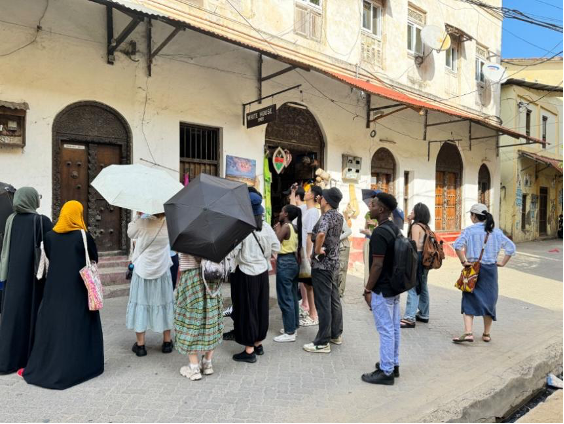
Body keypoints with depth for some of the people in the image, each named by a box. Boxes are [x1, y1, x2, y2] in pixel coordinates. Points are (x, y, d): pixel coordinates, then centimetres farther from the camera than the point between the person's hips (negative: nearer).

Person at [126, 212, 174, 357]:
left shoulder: (142, 223, -18)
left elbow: (130, 233, 2)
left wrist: (138, 216, 9)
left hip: (142, 271, -1)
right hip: (162, 271, 1)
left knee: (141, 304, 10)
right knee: (164, 304, 14)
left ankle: (140, 345, 16)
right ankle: (167, 342, 24)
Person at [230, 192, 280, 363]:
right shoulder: (266, 227, 0)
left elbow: (232, 252, -20)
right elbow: (276, 247, 6)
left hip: (245, 274, -6)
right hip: (262, 272, 6)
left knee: (246, 310, 4)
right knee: (261, 307, 17)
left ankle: (249, 350, 12)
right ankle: (259, 344, 31)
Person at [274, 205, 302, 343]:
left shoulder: (285, 227, -14)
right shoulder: (295, 228, 10)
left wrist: (277, 230, -5)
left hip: (285, 263, -9)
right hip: (294, 262, 9)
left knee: (285, 298, -4)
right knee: (293, 296, 16)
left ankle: (290, 333, 0)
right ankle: (294, 326, 27)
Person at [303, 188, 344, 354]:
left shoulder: (326, 216, -19)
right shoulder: (339, 216, 8)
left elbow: (321, 234, -39)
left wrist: (317, 250, -23)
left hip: (322, 264, -9)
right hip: (334, 262, 9)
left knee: (323, 303, -3)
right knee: (334, 300, 16)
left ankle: (323, 343, 4)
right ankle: (336, 335, 28)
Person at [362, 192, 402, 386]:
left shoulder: (379, 233, -21)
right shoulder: (395, 229, 8)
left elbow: (377, 265, -22)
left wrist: (368, 290, -14)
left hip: (382, 290, -10)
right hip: (395, 286, 10)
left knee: (386, 330, -1)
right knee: (394, 328, 17)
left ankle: (386, 372, 9)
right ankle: (394, 364, 29)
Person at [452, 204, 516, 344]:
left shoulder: (469, 231, -8)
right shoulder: (496, 232, 3)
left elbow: (457, 245, -22)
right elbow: (511, 248, 2)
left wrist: (464, 261, -12)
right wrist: (502, 263, 7)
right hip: (490, 269, 3)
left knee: (469, 300, 2)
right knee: (489, 300, 13)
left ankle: (468, 333, -8)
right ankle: (487, 334, 23)